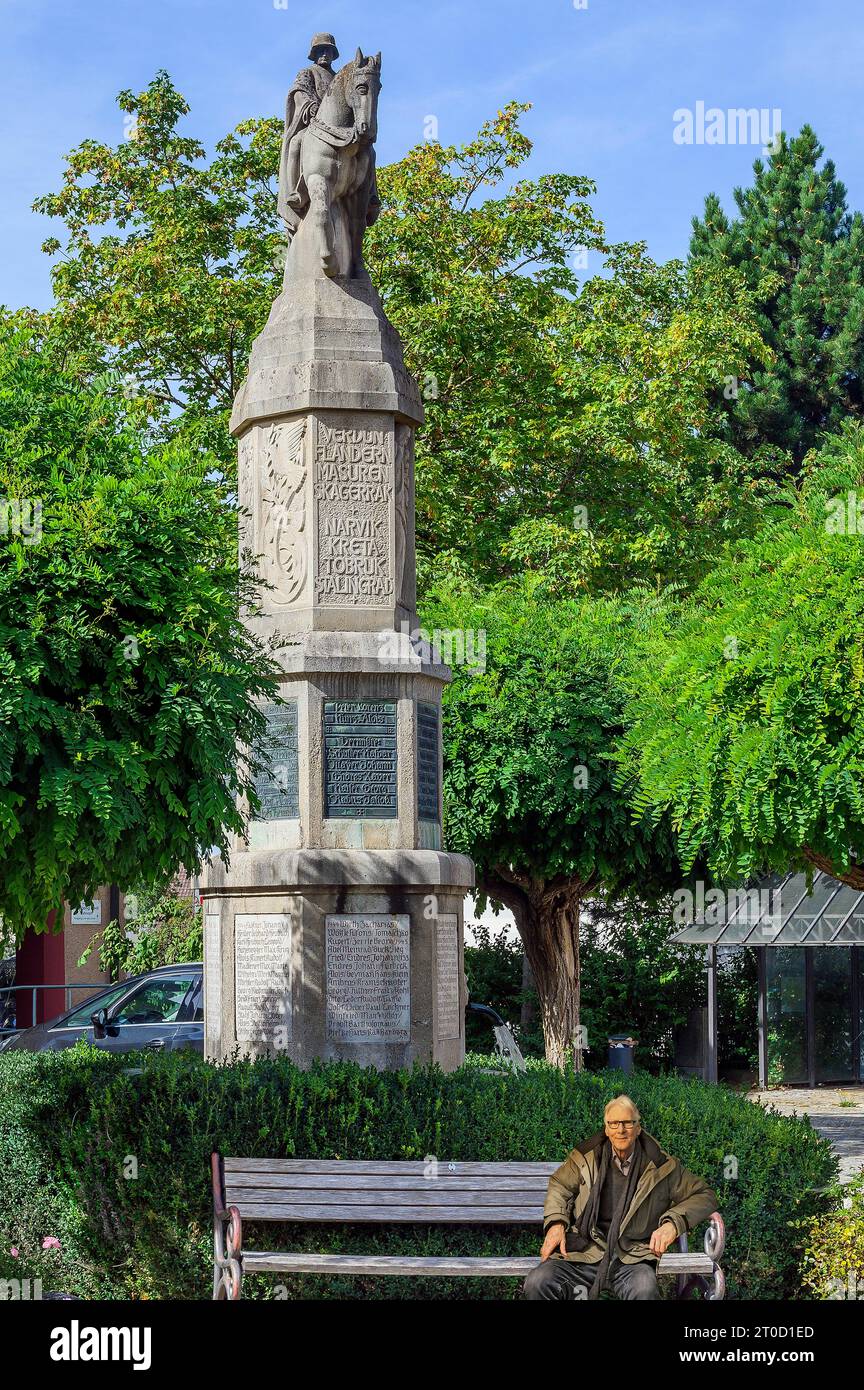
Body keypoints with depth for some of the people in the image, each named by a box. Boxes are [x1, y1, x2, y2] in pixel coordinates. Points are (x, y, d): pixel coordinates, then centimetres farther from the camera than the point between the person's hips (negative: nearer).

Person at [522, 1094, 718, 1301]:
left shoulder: (660, 1166, 8)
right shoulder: (586, 1157, 11)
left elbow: (704, 1195, 14)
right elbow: (560, 1186, 25)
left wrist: (673, 1223, -3)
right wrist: (556, 1223, 6)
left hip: (631, 1257, -1)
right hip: (584, 1253, 1)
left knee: (645, 1289, -37)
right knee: (536, 1284, -27)